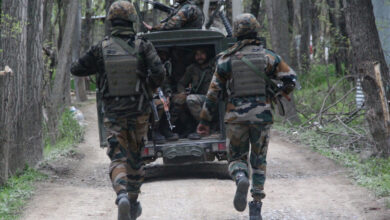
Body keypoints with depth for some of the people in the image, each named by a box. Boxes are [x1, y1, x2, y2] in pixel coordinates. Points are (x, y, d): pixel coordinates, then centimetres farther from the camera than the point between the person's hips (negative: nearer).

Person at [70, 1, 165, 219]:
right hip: (138, 112, 0)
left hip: (114, 113, 0)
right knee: (135, 157, 18)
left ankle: (122, 195, -28)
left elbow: (77, 69, 5)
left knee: (118, 158, -1)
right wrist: (149, 89, 2)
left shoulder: (102, 48, -3)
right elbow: (159, 72, -17)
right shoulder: (143, 46, -7)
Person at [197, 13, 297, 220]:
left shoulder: (226, 59, 0)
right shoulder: (268, 56, 1)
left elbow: (213, 92, 1)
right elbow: (291, 78, 2)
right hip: (262, 116, 1)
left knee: (236, 158, 13)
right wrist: (280, 94, 22)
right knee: (259, 160, 14)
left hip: (236, 116, -1)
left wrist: (205, 120, 7)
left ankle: (241, 179, -23)